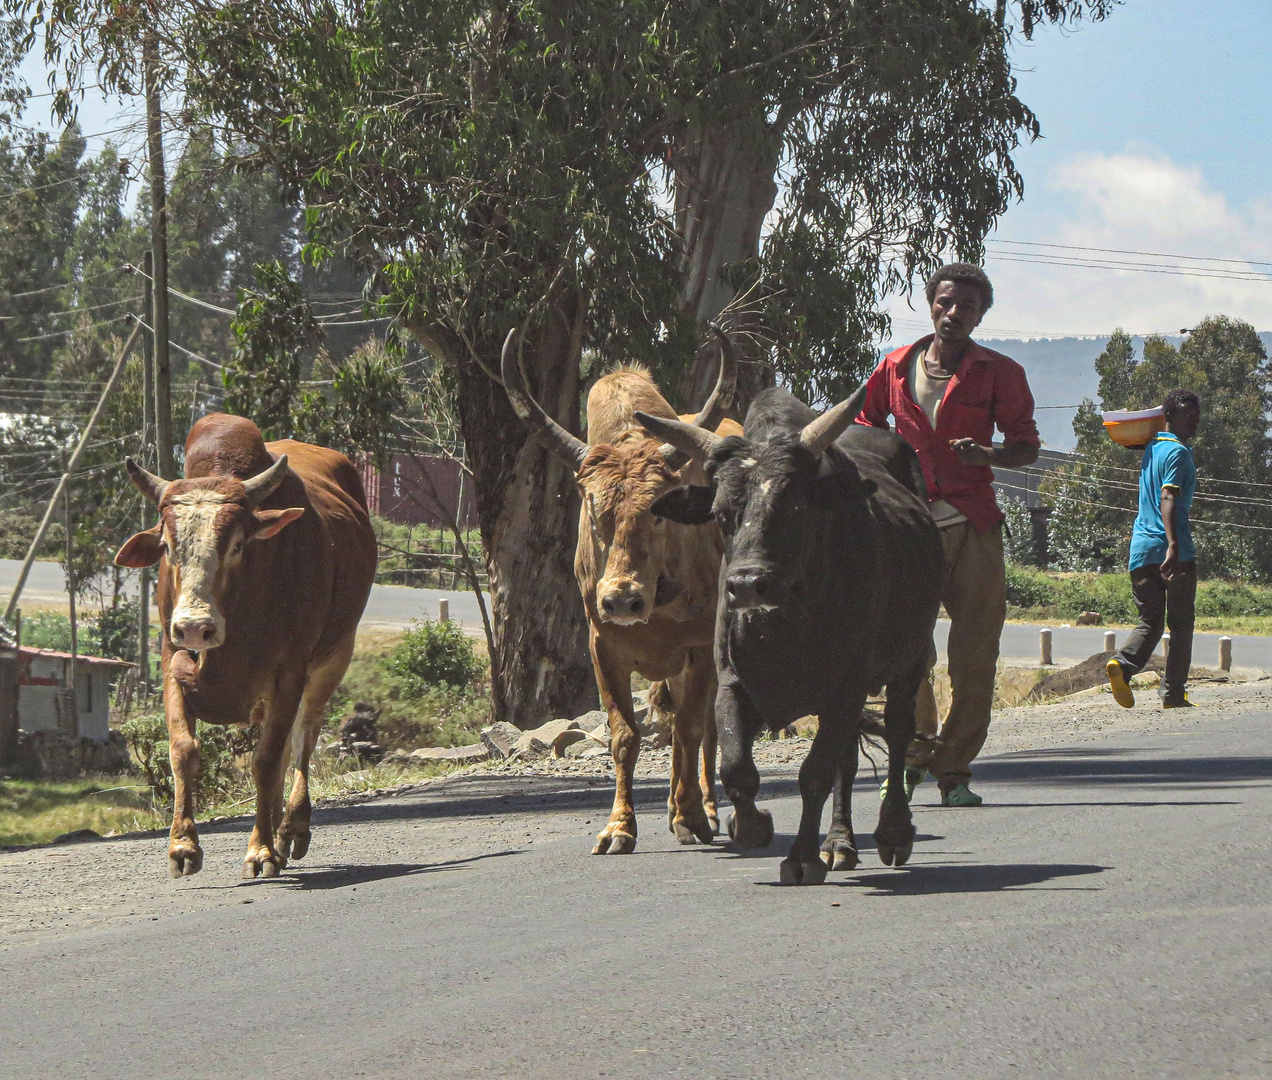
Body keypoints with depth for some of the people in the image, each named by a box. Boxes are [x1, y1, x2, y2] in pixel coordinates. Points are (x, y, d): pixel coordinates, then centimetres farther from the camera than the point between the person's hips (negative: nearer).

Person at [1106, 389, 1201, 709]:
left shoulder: (1151, 449, 16)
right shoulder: (1179, 452, -8)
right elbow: (1168, 498, -22)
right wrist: (1173, 544, -31)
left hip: (1141, 549, 7)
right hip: (1173, 550, -7)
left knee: (1150, 621, 9)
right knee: (1180, 623, 3)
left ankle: (1123, 664, -18)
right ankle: (1174, 693, 1)